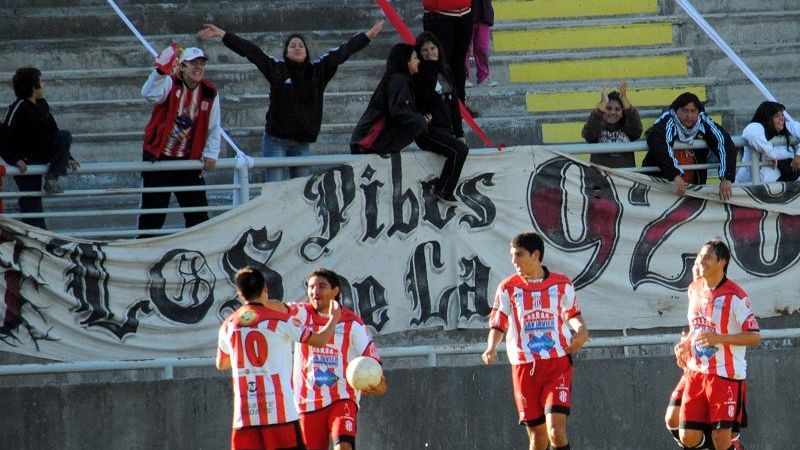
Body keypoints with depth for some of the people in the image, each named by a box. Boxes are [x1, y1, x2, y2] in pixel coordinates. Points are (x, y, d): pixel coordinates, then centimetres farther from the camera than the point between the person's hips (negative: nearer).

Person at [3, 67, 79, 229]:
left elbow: (53, 132, 13)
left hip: (42, 154, 6)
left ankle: (51, 179, -18)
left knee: (64, 136, -16)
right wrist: (16, 160, -28)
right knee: (32, 204, -9)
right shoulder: (18, 108, -18)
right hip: (25, 162, -6)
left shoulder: (42, 105, 4)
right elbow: (4, 138, -18)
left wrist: (67, 158, 8)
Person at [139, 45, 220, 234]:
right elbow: (150, 95, -32)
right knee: (153, 211, 0)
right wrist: (160, 71, -46)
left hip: (189, 159, 3)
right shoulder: (170, 84, -11)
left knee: (198, 212, 6)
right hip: (158, 157, -3)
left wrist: (211, 154, -1)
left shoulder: (210, 93, 0)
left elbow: (213, 127, 8)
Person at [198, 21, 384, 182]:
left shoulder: (317, 70, 7)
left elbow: (342, 52, 12)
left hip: (302, 142, 3)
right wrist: (222, 34, -9)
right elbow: (250, 51, -5)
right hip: (276, 139, -3)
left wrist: (368, 35, 19)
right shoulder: (276, 69, -1)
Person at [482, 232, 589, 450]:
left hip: (558, 363, -1)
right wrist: (491, 348, -12)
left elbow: (572, 313, 17)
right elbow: (498, 325, 6)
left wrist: (580, 329, -4)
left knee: (556, 430, -17)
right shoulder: (508, 288, 5)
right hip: (524, 366, 1)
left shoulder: (562, 284, 4)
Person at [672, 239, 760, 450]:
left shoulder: (734, 296, -11)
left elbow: (755, 337, -14)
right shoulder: (696, 293, 11)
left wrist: (718, 339, -24)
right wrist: (686, 345, 7)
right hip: (695, 374, 6)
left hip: (726, 375, -6)